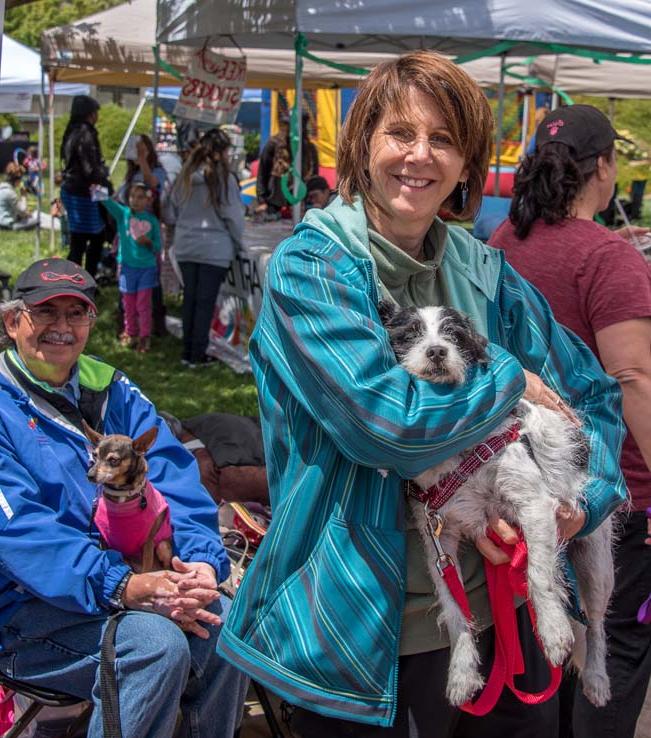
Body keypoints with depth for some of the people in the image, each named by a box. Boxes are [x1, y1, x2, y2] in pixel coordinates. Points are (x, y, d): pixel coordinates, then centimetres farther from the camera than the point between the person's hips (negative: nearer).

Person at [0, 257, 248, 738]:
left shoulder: (109, 389, 13)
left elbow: (173, 478, 3)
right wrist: (121, 587, -29)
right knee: (156, 643, -28)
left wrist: (201, 560, -17)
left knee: (225, 622, -18)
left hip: (133, 576, 6)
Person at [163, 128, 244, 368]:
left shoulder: (185, 177, 2)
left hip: (185, 248, 5)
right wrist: (236, 243, 7)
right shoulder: (224, 178, -13)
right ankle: (197, 355, 6)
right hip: (214, 248, -5)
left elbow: (170, 214, 9)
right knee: (205, 302, 2)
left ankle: (187, 352, 18)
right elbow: (234, 216, -8)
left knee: (189, 298, 13)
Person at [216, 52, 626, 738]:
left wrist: (584, 501, -8)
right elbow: (385, 422, -26)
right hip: (369, 630, -5)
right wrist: (508, 378, -11)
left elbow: (591, 393, 11)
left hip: (501, 601, 6)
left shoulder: (483, 270, 5)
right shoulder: (308, 268, -13)